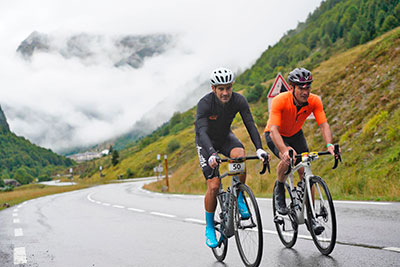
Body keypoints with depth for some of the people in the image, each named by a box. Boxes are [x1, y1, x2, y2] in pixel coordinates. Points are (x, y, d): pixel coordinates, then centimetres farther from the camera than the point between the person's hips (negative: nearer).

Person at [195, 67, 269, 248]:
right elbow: (202, 132, -40)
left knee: (240, 155, -33)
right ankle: (209, 228, 6)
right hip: (206, 142, -2)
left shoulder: (239, 100, -21)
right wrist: (212, 154, -56)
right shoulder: (205, 103, -30)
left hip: (225, 137, 3)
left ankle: (239, 198, -11)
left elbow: (250, 125, -26)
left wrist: (259, 148, -41)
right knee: (214, 186, -13)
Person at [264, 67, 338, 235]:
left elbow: (324, 124, -28)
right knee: (288, 159, -33)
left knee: (305, 171, -9)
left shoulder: (314, 101, -23)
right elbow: (274, 130, -43)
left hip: (295, 134, 4)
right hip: (275, 135, -4)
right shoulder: (280, 101, -34)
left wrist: (329, 144, -48)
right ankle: (279, 190, -4)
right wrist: (284, 149, -60)